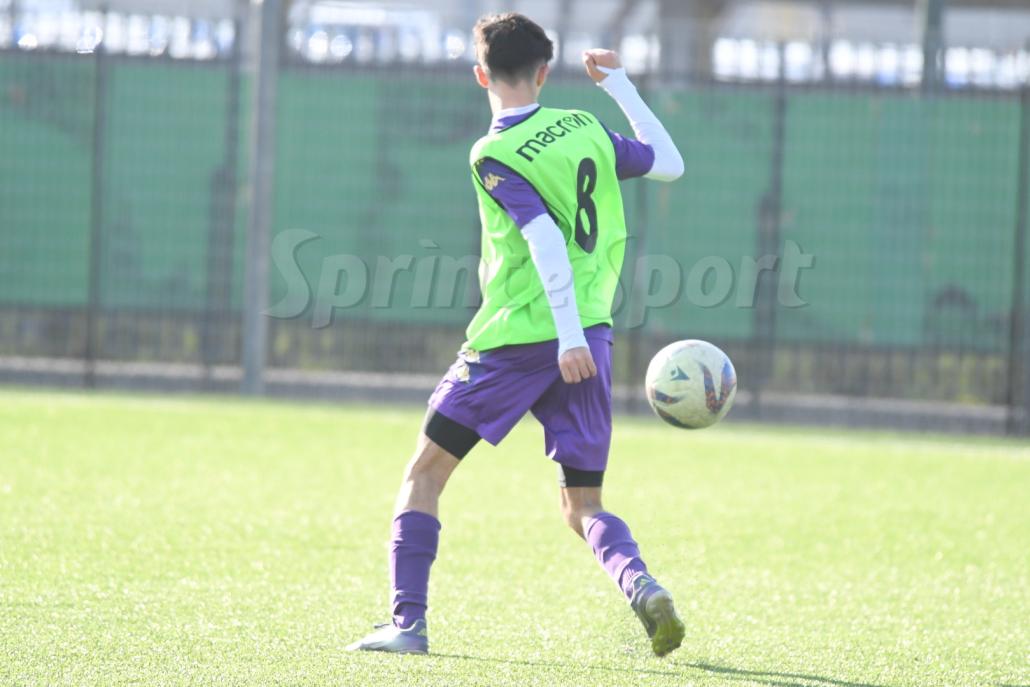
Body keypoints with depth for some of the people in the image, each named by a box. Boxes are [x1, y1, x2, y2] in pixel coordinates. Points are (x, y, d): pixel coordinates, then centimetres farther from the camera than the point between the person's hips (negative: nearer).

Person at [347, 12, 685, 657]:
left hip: (516, 339, -5)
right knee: (584, 506, 11)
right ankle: (643, 588, -17)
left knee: (426, 472, 10)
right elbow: (669, 164, 22)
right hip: (588, 337, 5)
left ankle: (408, 622, 5)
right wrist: (620, 83, 28)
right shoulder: (585, 128, 7)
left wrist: (569, 336, -26)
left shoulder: (495, 157, -9)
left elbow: (546, 239, -21)